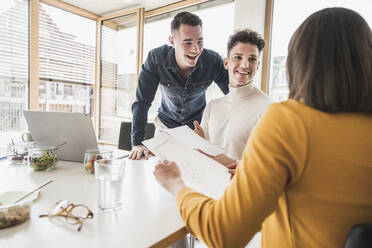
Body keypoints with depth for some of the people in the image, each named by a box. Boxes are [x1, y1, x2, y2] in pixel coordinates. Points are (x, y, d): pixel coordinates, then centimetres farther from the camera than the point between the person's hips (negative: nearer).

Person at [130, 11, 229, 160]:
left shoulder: (213, 61, -23)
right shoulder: (156, 58, -24)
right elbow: (142, 102, -21)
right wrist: (137, 143, -27)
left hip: (198, 125, 0)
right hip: (166, 122, 0)